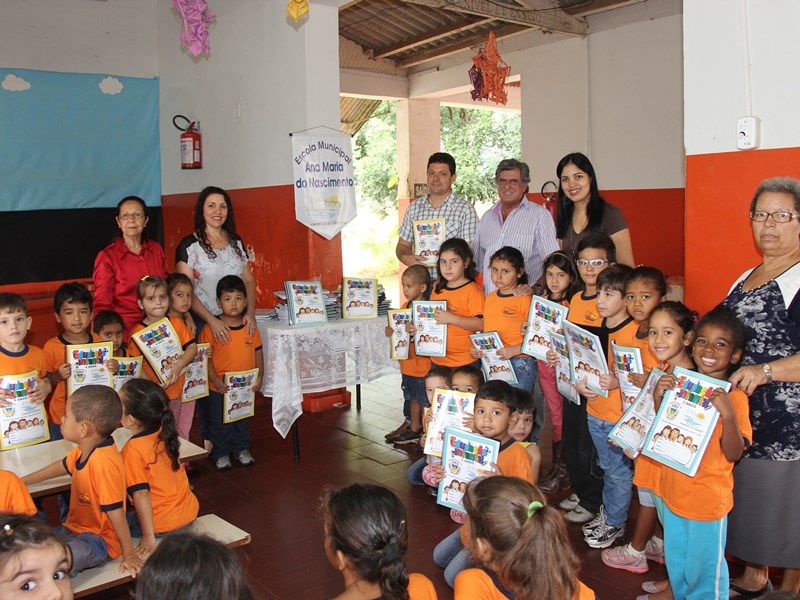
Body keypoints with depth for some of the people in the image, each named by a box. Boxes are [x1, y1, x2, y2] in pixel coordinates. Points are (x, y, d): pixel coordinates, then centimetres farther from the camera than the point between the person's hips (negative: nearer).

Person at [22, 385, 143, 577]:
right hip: (74, 529, 10)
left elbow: (116, 512, -25)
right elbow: (61, 466, 23)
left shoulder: (104, 463, -29)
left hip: (101, 540, -9)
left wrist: (129, 555, -19)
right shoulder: (85, 450, 0)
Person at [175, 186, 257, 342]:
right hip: (204, 321, -3)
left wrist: (250, 312, -5)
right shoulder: (188, 246, -3)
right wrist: (211, 320, -20)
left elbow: (249, 280, 11)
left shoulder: (236, 242, 11)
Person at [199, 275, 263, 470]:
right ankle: (221, 454, 28)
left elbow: (257, 352, 6)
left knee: (243, 421, 19)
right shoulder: (211, 328, -13)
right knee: (220, 423, 11)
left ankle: (241, 449, 37)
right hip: (220, 387, -3)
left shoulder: (250, 327, -1)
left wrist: (259, 376, -2)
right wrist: (215, 380, -18)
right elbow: (206, 357, -11)